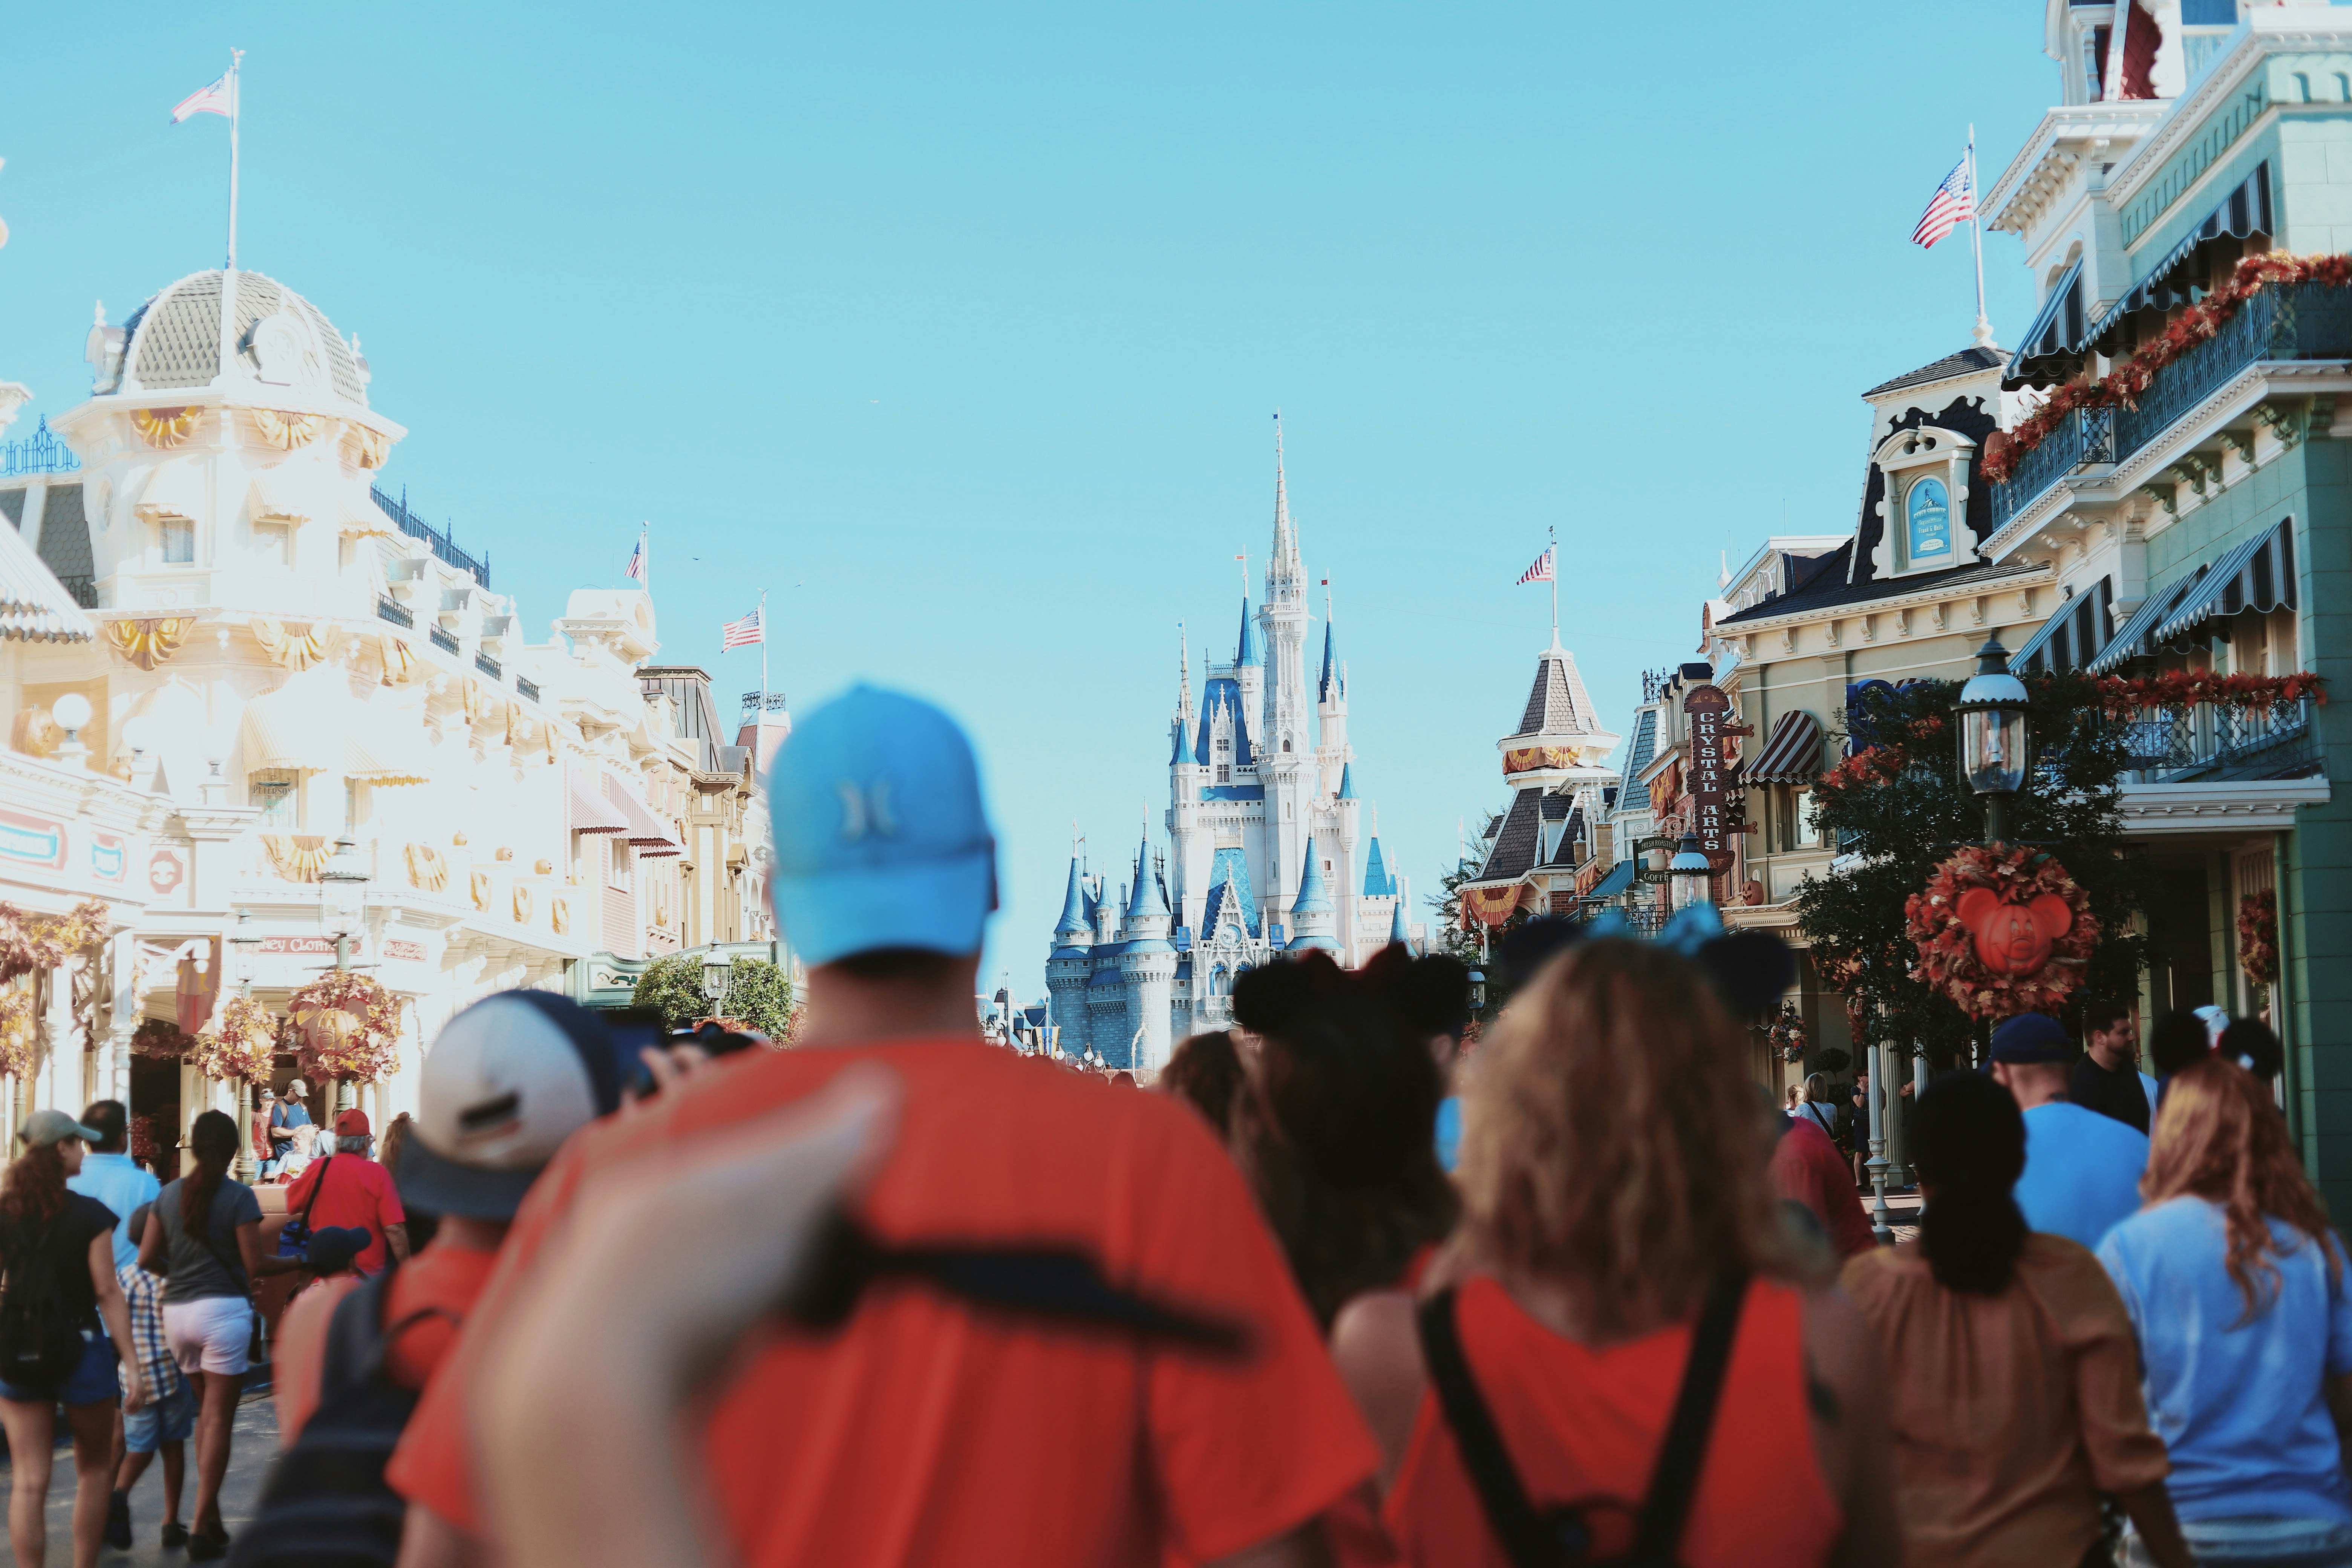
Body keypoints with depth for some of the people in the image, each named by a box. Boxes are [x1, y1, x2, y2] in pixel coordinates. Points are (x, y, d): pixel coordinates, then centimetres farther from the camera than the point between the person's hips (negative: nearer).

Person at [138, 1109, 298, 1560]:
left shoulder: (169, 1194, 6)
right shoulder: (238, 1197, -9)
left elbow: (147, 1259, 7)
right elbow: (255, 1266, -11)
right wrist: (298, 1262, 4)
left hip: (177, 1312, 5)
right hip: (223, 1310, -5)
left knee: (206, 1412, 19)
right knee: (219, 1420, 0)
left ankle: (212, 1518, 18)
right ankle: (203, 1530, -2)